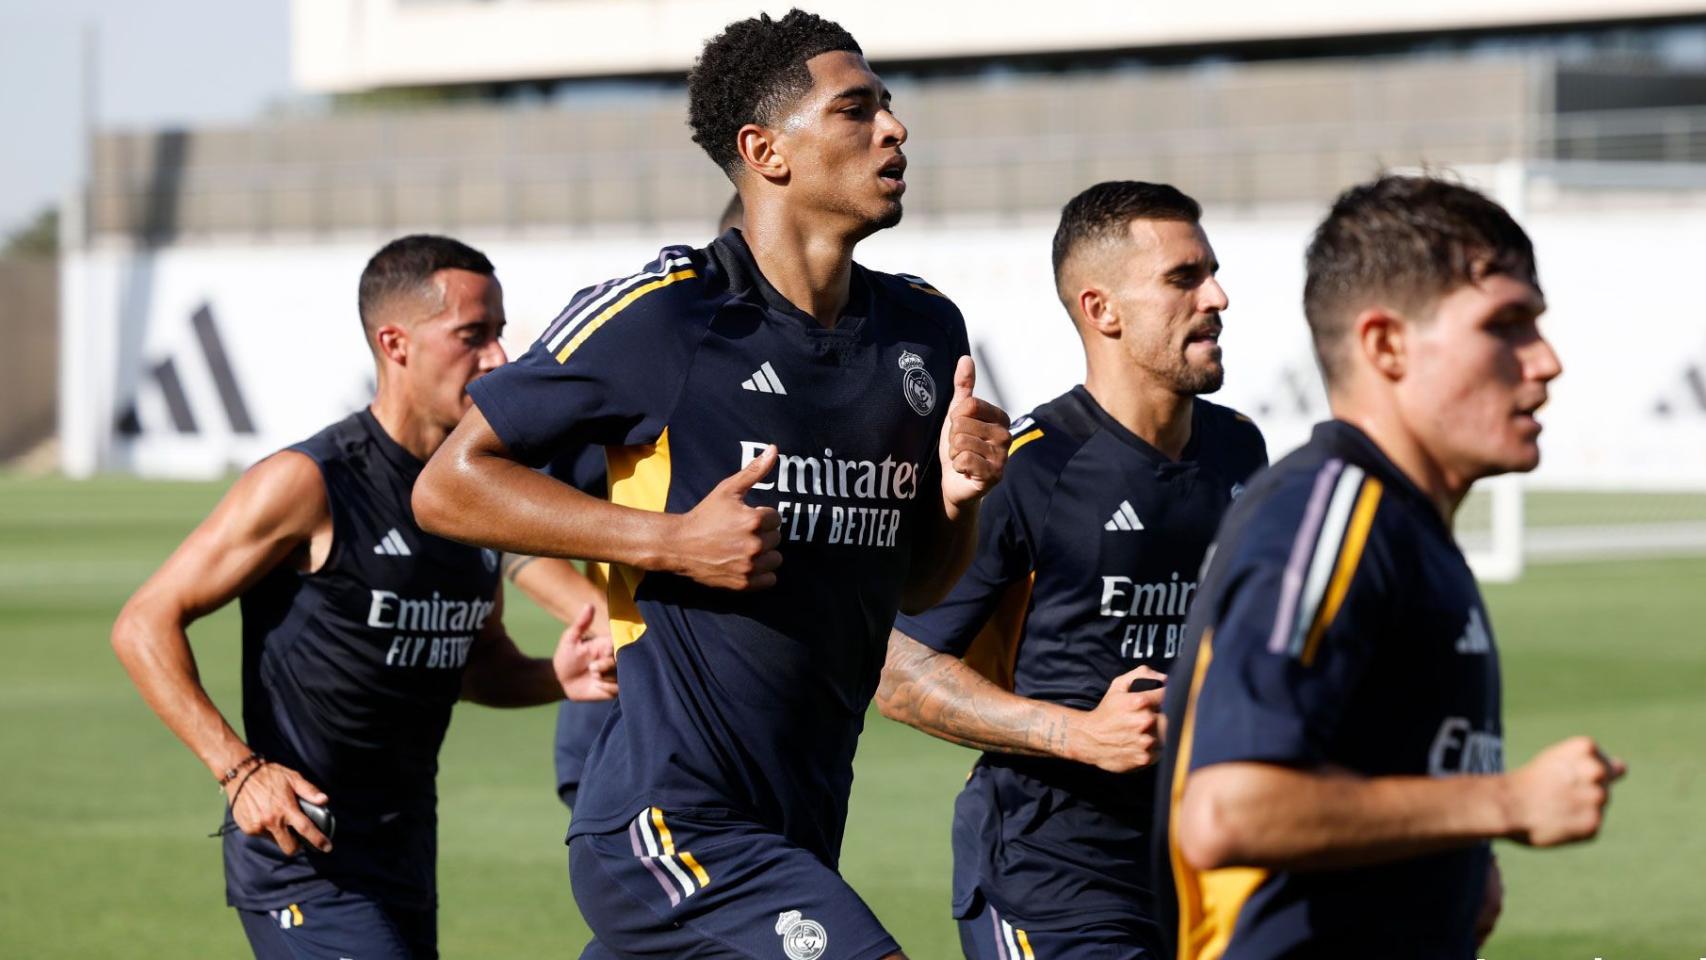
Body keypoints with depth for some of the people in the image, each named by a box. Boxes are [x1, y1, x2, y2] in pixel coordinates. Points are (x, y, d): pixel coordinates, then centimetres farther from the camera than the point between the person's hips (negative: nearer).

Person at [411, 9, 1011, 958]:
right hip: (671, 828, -8)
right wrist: (672, 541, -15)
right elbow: (450, 484, -5)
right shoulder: (659, 314, -9)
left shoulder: (924, 330, 11)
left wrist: (957, 496, -2)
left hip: (797, 836, 8)